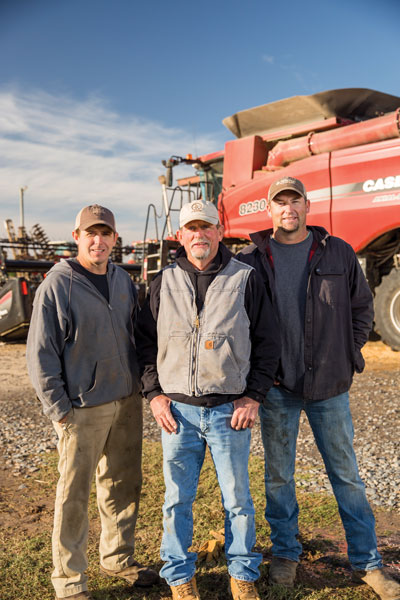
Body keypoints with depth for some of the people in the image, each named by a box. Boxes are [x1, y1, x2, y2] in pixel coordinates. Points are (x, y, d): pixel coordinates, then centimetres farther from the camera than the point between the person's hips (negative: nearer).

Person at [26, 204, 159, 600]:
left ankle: (118, 557, 37)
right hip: (83, 408, -6)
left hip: (127, 401, 6)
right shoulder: (57, 285, -10)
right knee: (74, 493, 5)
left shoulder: (122, 280, 8)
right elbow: (40, 354, -10)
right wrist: (59, 409, -11)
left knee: (123, 484, 17)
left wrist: (141, 385, 12)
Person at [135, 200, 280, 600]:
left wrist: (254, 396, -3)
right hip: (177, 409, 2)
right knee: (177, 499, 13)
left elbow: (267, 342, 3)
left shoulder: (245, 279, 0)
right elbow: (145, 341, 10)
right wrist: (154, 394, 1)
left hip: (230, 410, -1)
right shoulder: (164, 282, 5)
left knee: (237, 499, 12)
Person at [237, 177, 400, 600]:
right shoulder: (251, 259, -2)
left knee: (346, 474, 12)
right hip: (277, 386, 0)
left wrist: (349, 353, 2)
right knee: (278, 476, 13)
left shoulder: (338, 253, 2)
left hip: (330, 383, 1)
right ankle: (285, 554, 33)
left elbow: (362, 306, 11)